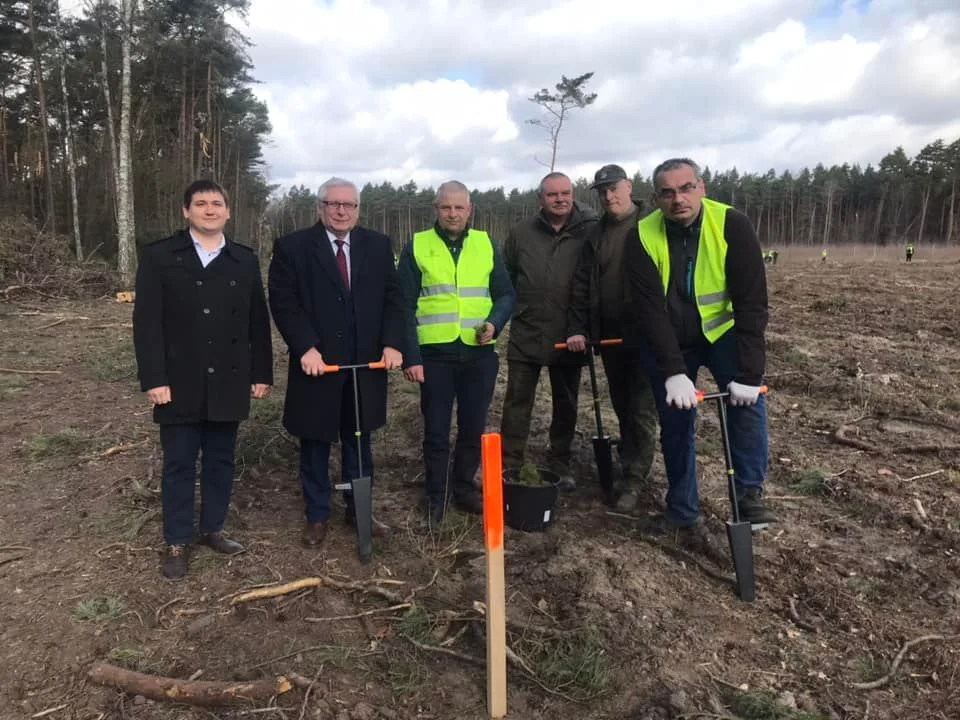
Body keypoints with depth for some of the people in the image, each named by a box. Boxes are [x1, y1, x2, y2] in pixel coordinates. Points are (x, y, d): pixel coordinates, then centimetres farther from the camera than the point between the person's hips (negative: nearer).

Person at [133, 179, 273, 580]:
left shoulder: (245, 260, 7)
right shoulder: (159, 257, -1)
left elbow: (258, 321, 7)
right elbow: (147, 322, -6)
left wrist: (261, 373, 4)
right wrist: (153, 379, -13)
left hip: (228, 383, 3)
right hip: (180, 383, -2)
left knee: (221, 461, 12)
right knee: (179, 465, 6)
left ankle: (212, 530, 27)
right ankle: (176, 543, 19)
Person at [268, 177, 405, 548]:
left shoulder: (378, 245, 7)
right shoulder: (292, 247, -2)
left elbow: (392, 297, 4)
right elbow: (283, 301, -8)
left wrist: (392, 343, -9)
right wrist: (306, 347, -19)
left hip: (365, 364, 3)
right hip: (318, 362, -2)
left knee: (359, 442, 14)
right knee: (315, 444, 10)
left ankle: (358, 509, 29)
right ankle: (316, 515, 25)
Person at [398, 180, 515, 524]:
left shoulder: (486, 244, 8)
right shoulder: (417, 246, 1)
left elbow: (505, 294, 10)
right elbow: (405, 306, -2)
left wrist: (494, 323, -11)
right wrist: (410, 356, -9)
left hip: (479, 353, 2)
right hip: (434, 354, -2)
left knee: (473, 428, 12)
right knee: (436, 430, 6)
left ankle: (464, 488, 30)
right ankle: (435, 495, 22)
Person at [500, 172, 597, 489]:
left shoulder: (588, 232, -3)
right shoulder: (521, 233, 1)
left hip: (569, 337, 0)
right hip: (526, 335, 0)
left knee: (566, 405, 12)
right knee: (517, 403, 4)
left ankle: (560, 463, 28)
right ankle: (509, 465, 15)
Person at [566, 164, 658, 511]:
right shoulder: (595, 235, 11)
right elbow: (581, 285, 8)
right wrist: (577, 328, -1)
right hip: (609, 334, 5)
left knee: (642, 409, -2)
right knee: (622, 407, 13)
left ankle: (635, 479, 6)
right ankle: (631, 469, 26)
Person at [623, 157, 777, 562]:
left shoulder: (732, 226, -21)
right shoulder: (642, 237, -19)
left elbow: (752, 303, -24)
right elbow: (649, 308, -24)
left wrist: (750, 373, -31)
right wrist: (674, 372, -34)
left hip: (721, 332, 0)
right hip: (667, 342, 1)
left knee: (747, 400, -23)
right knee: (676, 426, 3)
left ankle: (750, 493, -6)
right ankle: (685, 518, 17)